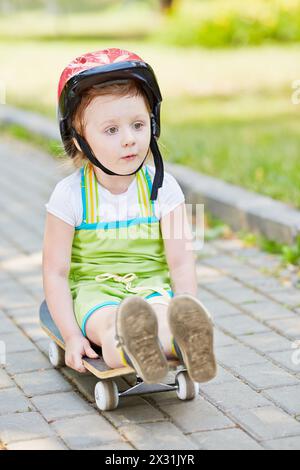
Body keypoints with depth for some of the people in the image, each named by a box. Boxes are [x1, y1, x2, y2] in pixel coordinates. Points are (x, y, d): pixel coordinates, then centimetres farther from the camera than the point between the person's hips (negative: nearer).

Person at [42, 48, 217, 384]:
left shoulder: (162, 187, -2)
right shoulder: (70, 195, -7)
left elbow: (180, 261, -4)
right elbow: (55, 271, -6)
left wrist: (190, 322, -17)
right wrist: (72, 336, -14)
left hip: (152, 285, 1)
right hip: (94, 290, -1)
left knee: (161, 311, -34)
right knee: (108, 322, -36)